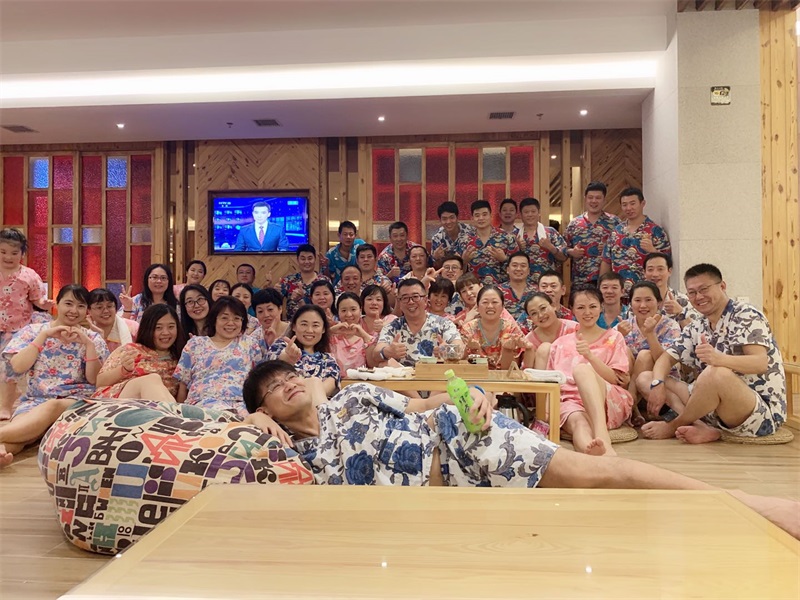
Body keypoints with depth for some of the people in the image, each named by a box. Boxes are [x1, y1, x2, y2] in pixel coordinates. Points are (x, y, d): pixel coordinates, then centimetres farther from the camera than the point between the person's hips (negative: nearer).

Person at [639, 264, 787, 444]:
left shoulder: (746, 316, -10)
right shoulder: (697, 328, 11)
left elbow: (761, 363, -24)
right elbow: (667, 357, 10)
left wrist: (719, 358, -44)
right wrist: (657, 385, -13)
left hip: (763, 411, -7)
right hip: (716, 408, 7)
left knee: (716, 373, -39)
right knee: (645, 379, 0)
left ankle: (673, 427, -12)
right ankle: (704, 429, -21)